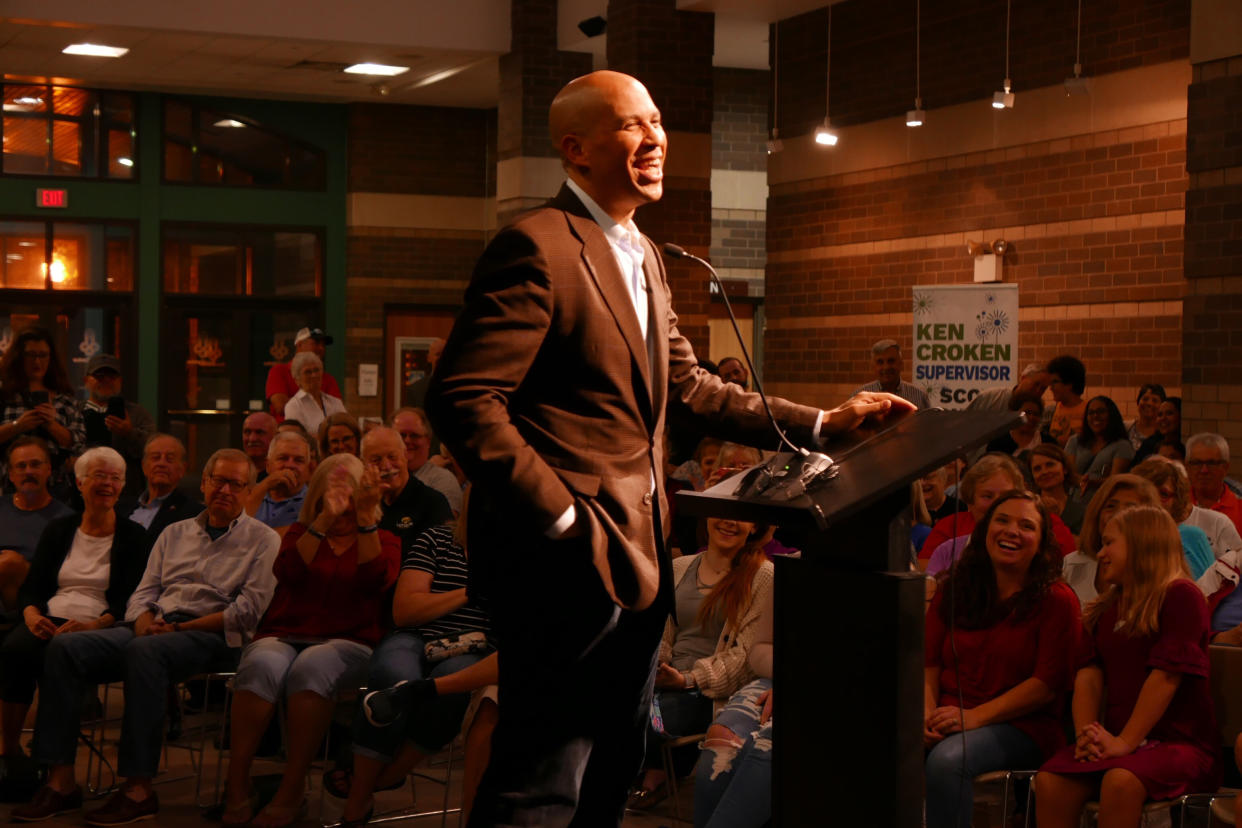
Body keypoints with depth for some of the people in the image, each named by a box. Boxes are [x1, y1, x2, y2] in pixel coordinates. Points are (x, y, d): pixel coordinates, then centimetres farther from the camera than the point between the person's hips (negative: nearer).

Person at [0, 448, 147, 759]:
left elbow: (129, 602, -1)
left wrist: (93, 626, -19)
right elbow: (31, 588, 15)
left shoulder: (132, 536, 9)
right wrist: (32, 615, -9)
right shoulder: (59, 530, 19)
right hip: (50, 621, 3)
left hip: (98, 627, -3)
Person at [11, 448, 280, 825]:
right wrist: (145, 623, -6)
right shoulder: (175, 533, 24)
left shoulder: (262, 540, 7)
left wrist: (179, 628, -10)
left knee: (144, 652, -38)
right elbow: (143, 592, 18)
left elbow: (248, 611, -5)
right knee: (64, 648, -18)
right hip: (154, 630, 6)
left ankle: (138, 789, -36)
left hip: (211, 637, -6)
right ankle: (61, 781, -19)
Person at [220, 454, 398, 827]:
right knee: (262, 666, -34)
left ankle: (291, 791, -32)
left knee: (311, 668, -36)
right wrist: (324, 520, -17)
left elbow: (375, 580, -9)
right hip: (282, 637, 2)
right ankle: (236, 785, -30)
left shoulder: (383, 540, 15)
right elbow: (288, 571, -4)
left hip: (347, 643, -1)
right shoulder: (301, 533, 20)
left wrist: (365, 517, -17)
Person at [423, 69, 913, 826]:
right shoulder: (537, 246, -14)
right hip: (568, 563, -9)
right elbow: (464, 399, -20)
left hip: (636, 561, 10)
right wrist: (561, 518, -20)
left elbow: (688, 387, 20)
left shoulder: (642, 256, 17)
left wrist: (821, 423, 13)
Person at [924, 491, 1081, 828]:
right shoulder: (955, 590, 15)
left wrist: (975, 716, -15)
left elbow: (1048, 683, -7)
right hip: (949, 716, 3)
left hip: (1021, 726, -3)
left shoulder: (1056, 600, 1)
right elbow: (928, 662, 12)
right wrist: (928, 713, -9)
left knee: (946, 760, -35)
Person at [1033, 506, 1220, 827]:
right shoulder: (1107, 608, 19)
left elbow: (1166, 675, -14)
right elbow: (1089, 675, 8)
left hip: (1180, 741, -6)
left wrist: (1126, 742, -19)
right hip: (1115, 739, 6)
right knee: (1049, 780, -23)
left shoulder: (1181, 596, -4)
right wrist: (1086, 733, -10)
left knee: (1120, 781, -36)